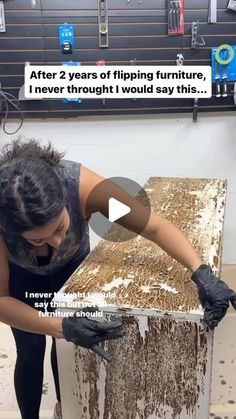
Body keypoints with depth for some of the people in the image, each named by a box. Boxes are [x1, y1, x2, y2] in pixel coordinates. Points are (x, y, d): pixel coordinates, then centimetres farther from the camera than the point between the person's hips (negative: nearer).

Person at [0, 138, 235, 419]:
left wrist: (202, 274, -47)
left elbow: (154, 225, -35)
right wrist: (62, 327, -49)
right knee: (31, 352, 3)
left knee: (65, 344, 13)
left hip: (72, 265, 1)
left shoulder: (80, 184, -43)